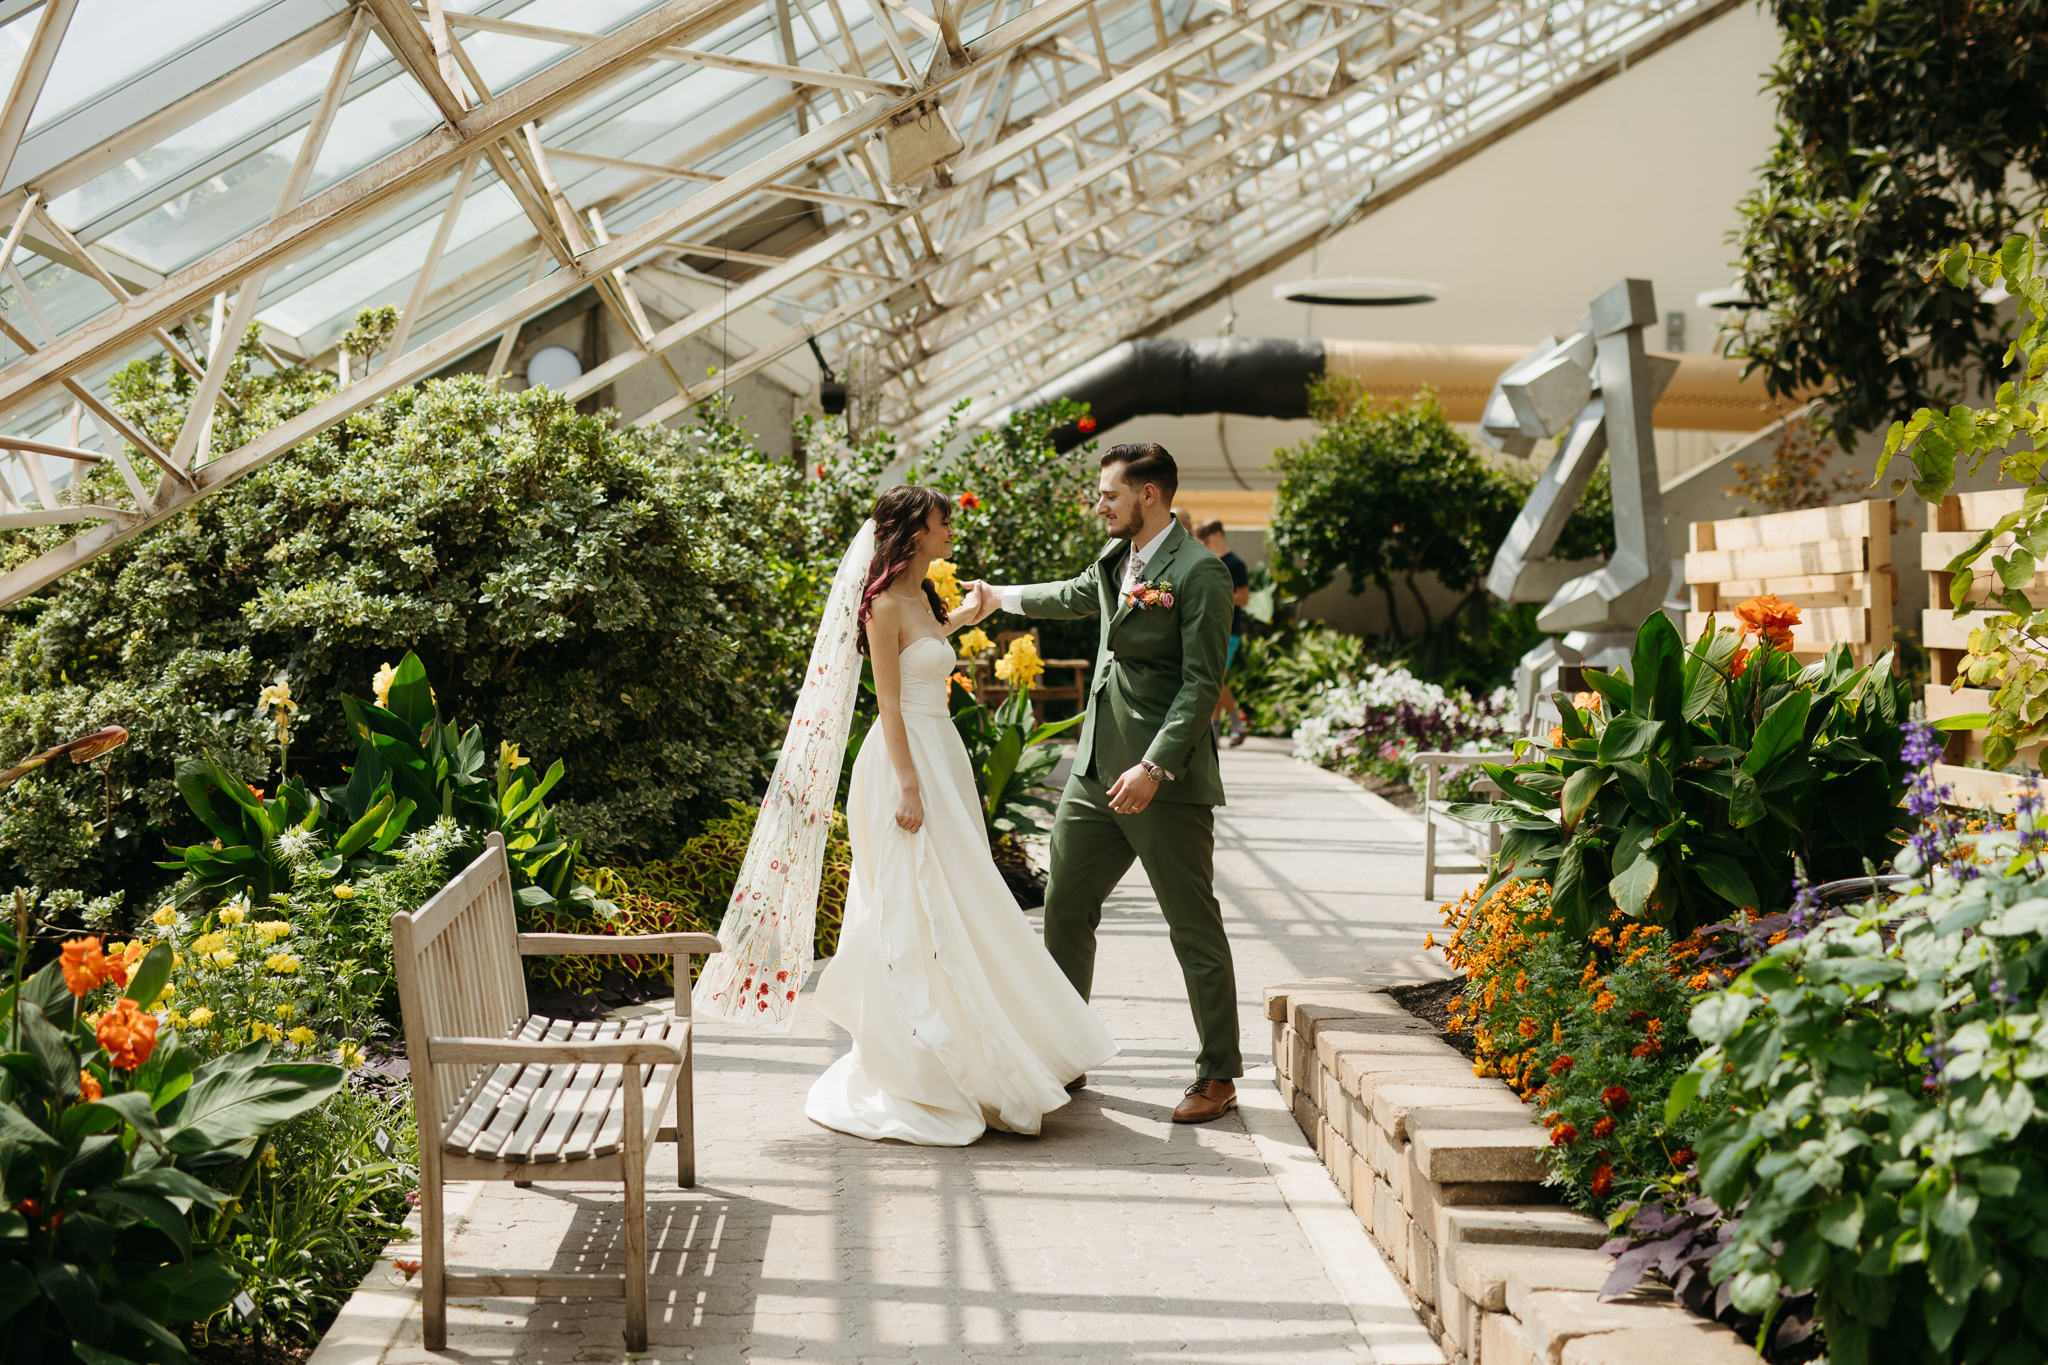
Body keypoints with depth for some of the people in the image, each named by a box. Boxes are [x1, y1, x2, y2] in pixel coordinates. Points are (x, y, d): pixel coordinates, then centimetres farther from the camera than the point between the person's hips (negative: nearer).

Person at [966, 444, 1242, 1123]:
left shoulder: (1199, 573, -13)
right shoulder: (1115, 559, 12)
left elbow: (1202, 685, -17)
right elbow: (1076, 594, 36)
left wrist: (1155, 767, -23)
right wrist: (1002, 597, 50)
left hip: (1166, 783, -8)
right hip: (1095, 772, 8)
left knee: (1194, 927, 0)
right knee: (1065, 908, 11)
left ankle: (1218, 1076, 11)